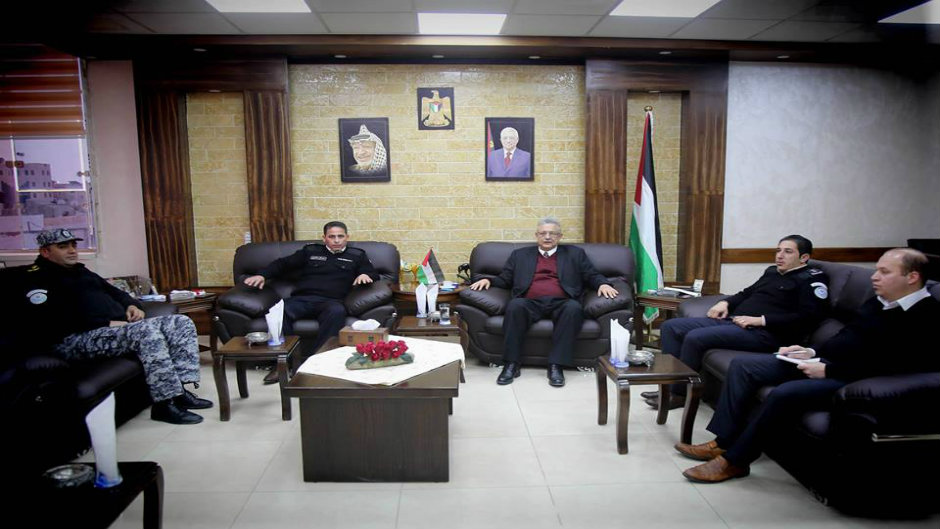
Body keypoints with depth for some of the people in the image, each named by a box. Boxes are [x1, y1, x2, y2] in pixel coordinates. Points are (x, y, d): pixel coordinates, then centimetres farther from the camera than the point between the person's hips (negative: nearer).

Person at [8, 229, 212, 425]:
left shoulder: (81, 272, 28)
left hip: (119, 327, 9)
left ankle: (179, 389, -15)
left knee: (181, 322, -7)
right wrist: (107, 324, -20)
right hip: (75, 340, -9)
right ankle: (164, 403, -29)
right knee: (147, 330, -35)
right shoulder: (33, 279, 0)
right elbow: (51, 323, -15)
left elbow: (113, 291, 34)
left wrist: (132, 305, 8)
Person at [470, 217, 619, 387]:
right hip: (531, 303, 0)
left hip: (561, 303, 0)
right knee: (515, 305, -33)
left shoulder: (574, 254, 23)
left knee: (574, 308, -35)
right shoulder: (520, 255, 24)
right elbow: (504, 279, 22)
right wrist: (488, 280, 2)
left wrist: (602, 283, -4)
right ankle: (511, 364, -28)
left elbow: (593, 275, 18)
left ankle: (556, 366, -32)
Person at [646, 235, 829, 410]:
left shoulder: (812, 279, 0)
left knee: (695, 337, -29)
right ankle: (670, 384, -4)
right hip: (732, 320, 9)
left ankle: (679, 394, -13)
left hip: (763, 332, -9)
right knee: (671, 327, -2)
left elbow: (809, 317, -13)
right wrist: (725, 303, 13)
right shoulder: (772, 271, 23)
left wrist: (761, 320, -18)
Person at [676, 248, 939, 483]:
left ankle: (734, 461, -16)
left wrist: (828, 370, -20)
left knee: (784, 393, -33)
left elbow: (894, 367, -21)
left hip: (848, 379, -9)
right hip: (824, 360, 10)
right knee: (742, 365, -1)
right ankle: (723, 442, -2)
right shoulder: (878, 301, 15)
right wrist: (814, 352, 5)